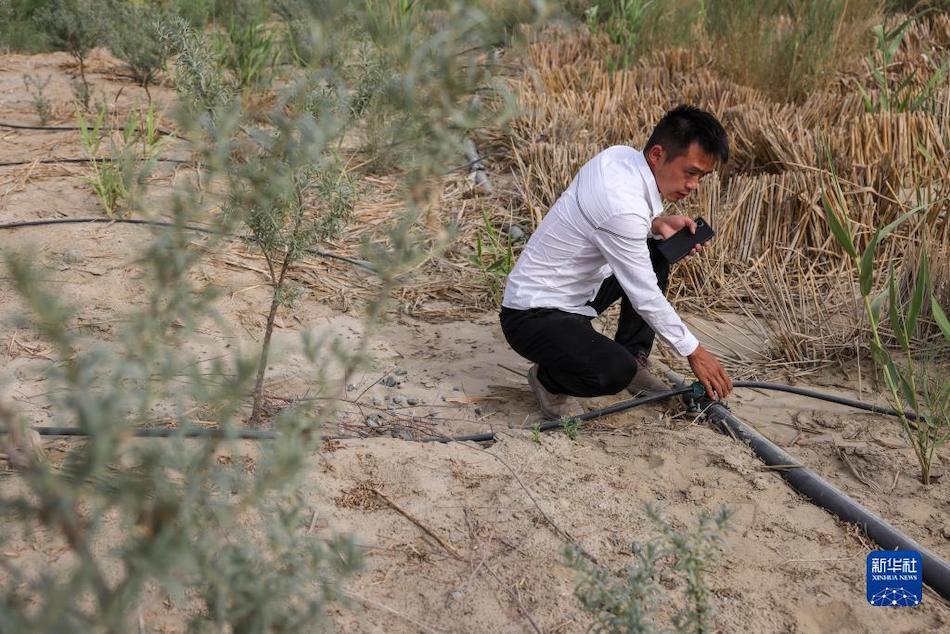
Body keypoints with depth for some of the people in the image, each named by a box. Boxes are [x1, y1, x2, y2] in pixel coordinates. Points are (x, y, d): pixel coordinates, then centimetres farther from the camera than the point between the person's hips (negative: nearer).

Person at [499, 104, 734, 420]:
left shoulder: (621, 155, -3)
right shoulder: (622, 205, -29)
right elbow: (644, 295, -22)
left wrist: (657, 224, -5)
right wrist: (693, 352, -11)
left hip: (574, 291, 10)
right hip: (533, 316, -10)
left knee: (657, 250, 13)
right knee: (614, 371, -33)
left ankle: (635, 360, 17)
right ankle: (548, 378, -1)